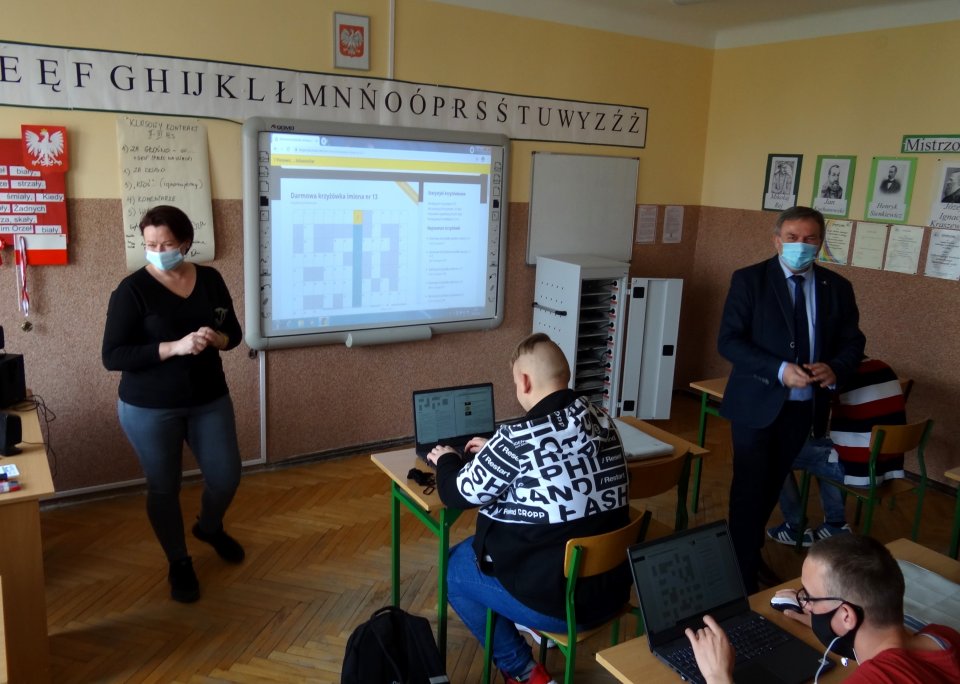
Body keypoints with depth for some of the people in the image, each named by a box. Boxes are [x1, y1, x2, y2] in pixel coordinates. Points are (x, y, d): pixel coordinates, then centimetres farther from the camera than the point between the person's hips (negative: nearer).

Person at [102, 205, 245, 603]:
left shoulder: (210, 280, -1)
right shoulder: (133, 289, -13)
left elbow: (234, 332, 8)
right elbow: (112, 356, -17)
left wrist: (218, 339, -16)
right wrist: (175, 347, -28)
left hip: (210, 399, 4)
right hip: (149, 408, -3)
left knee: (227, 477, 10)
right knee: (163, 487, 9)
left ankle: (209, 528, 43)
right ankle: (179, 563, 32)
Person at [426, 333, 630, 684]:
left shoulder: (519, 438, -23)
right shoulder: (601, 420, -2)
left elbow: (458, 494, -8)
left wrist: (446, 458, 12)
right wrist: (495, 450, 24)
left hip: (558, 601, -7)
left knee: (454, 565, 15)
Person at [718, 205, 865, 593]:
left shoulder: (838, 288, 4)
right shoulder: (749, 280, -8)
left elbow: (853, 343, 7)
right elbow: (728, 341, -13)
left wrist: (835, 369, -17)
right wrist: (780, 370, -24)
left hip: (804, 406, 4)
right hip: (757, 403, -4)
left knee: (772, 487, 18)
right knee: (750, 489, 1)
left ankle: (753, 555, 38)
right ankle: (743, 576, 14)